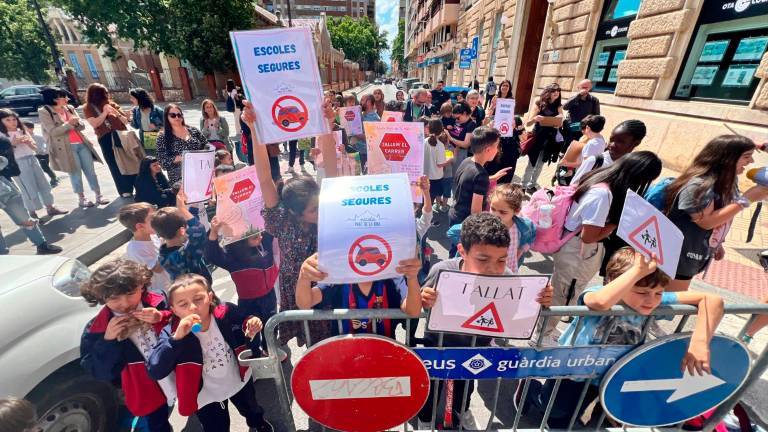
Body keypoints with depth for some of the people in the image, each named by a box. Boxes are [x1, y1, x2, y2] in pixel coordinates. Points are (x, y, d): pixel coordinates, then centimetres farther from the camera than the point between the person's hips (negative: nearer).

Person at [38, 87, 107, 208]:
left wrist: (76, 122, -11)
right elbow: (53, 131, -11)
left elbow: (82, 126, 10)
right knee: (75, 173, 0)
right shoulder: (44, 112, -4)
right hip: (66, 147, -4)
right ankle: (81, 199, 10)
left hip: (81, 144, 5)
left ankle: (98, 195, 9)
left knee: (90, 171, 4)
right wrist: (69, 123, -17)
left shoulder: (69, 108, 11)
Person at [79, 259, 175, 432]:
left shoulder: (159, 303, -19)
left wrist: (162, 318, -32)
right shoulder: (97, 329, -15)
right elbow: (98, 372, -12)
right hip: (147, 392, 0)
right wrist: (108, 341, -27)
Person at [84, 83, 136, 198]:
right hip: (106, 140, -2)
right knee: (115, 166, 0)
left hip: (121, 136, 2)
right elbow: (94, 124, -8)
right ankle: (124, 190, 6)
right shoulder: (88, 108, 5)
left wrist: (117, 113, -7)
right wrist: (104, 113, -12)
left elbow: (126, 121, 11)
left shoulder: (111, 104, 12)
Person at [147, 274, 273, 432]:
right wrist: (176, 338, -46)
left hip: (239, 380, 2)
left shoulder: (227, 313, -24)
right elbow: (154, 372, -34)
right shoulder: (172, 333, -24)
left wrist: (252, 333, -33)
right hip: (208, 396, -2)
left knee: (252, 411, 31)